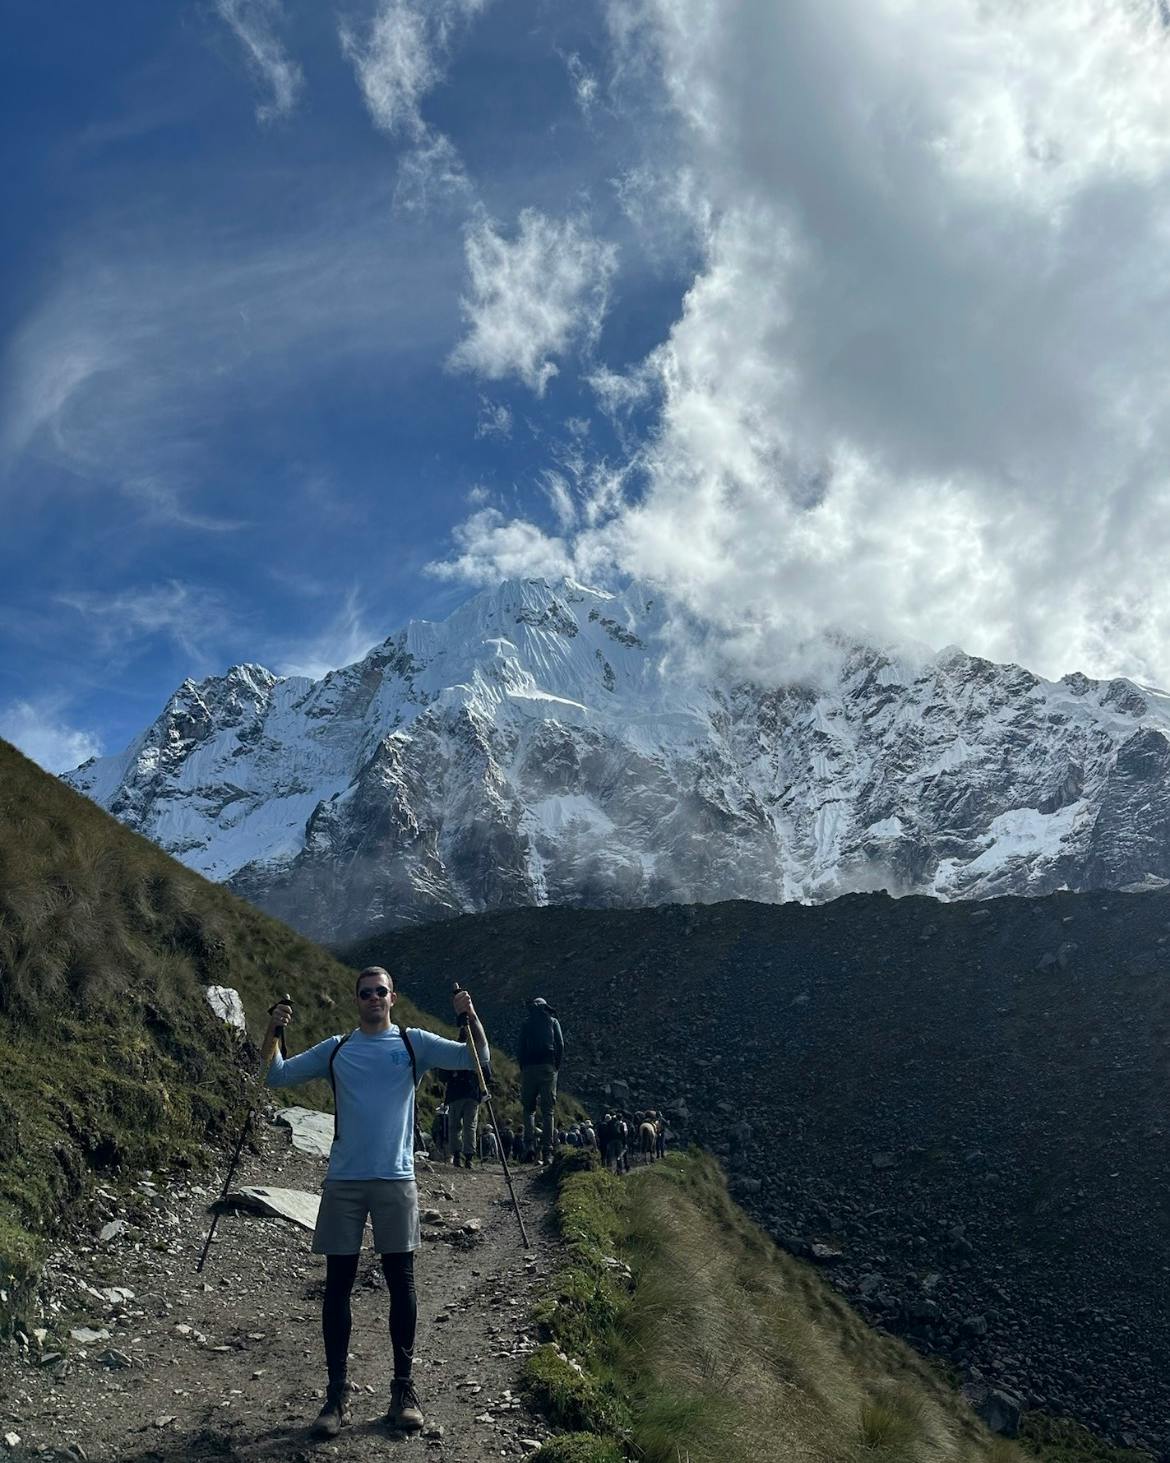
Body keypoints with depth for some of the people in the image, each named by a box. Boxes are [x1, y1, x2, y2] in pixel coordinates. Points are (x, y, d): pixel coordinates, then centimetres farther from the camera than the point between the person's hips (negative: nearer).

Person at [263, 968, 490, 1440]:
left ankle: (403, 1387, 18)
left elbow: (476, 1059, -5)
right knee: (338, 1284, 5)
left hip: (395, 1179, -1)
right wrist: (272, 1033, -9)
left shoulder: (414, 1042, 2)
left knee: (400, 1281, 5)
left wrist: (471, 1016, -21)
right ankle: (336, 1393, 16)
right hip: (343, 1181, 1)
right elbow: (277, 1076, 6)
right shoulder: (334, 1049, 7)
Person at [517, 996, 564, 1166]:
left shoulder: (526, 1023, 11)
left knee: (528, 1109, 10)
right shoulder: (553, 1021, 10)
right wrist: (557, 1067, 11)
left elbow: (520, 1048, 5)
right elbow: (560, 1046, 2)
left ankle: (529, 1144, -8)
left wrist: (523, 1068, 13)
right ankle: (547, 1151, -4)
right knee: (548, 1111, 2)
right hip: (548, 1067, 0)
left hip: (529, 1068, 0)